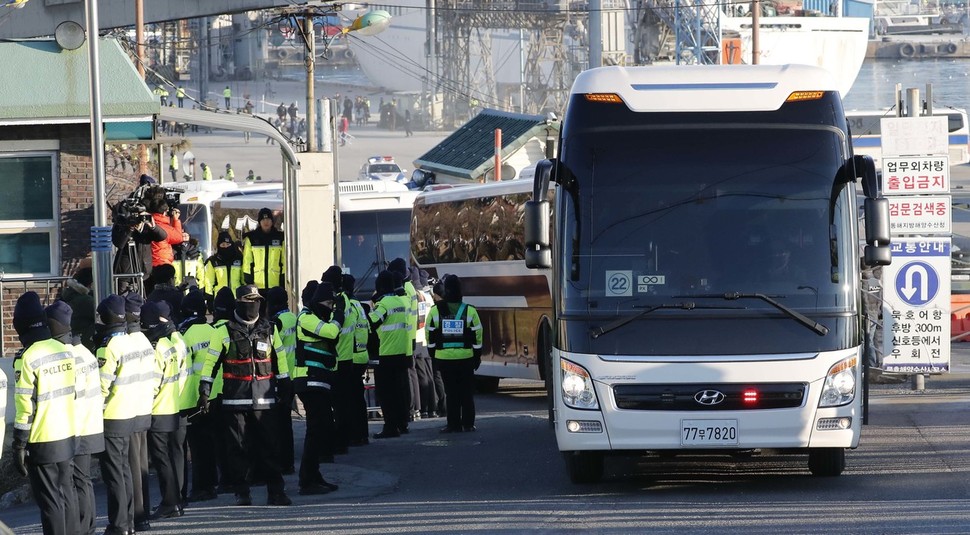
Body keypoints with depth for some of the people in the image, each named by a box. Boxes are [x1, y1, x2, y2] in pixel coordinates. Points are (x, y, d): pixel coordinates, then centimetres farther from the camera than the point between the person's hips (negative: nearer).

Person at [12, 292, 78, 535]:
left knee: (50, 501, -1)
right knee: (67, 495, 16)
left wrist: (19, 445, -10)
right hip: (67, 438, 7)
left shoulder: (28, 359, -17)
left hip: (42, 442, -7)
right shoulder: (65, 351, 4)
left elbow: (25, 408, -17)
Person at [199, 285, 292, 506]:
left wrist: (285, 385, 16)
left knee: (269, 446, 1)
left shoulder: (268, 330, 11)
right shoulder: (225, 332, 1)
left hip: (263, 398, 2)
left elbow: (279, 359, 19)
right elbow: (211, 361, 2)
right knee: (238, 447, 1)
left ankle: (276, 490, 4)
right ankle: (241, 492, 7)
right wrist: (204, 389, -5)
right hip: (236, 399, -2)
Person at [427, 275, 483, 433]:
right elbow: (477, 337, 0)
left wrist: (432, 355, 13)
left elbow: (431, 337, 2)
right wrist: (477, 357, 10)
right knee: (467, 392, 7)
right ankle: (468, 424, 8)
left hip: (444, 357, 0)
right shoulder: (469, 311, -3)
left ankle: (454, 424, 3)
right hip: (466, 357, 0)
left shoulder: (435, 311, -4)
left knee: (451, 392, 4)